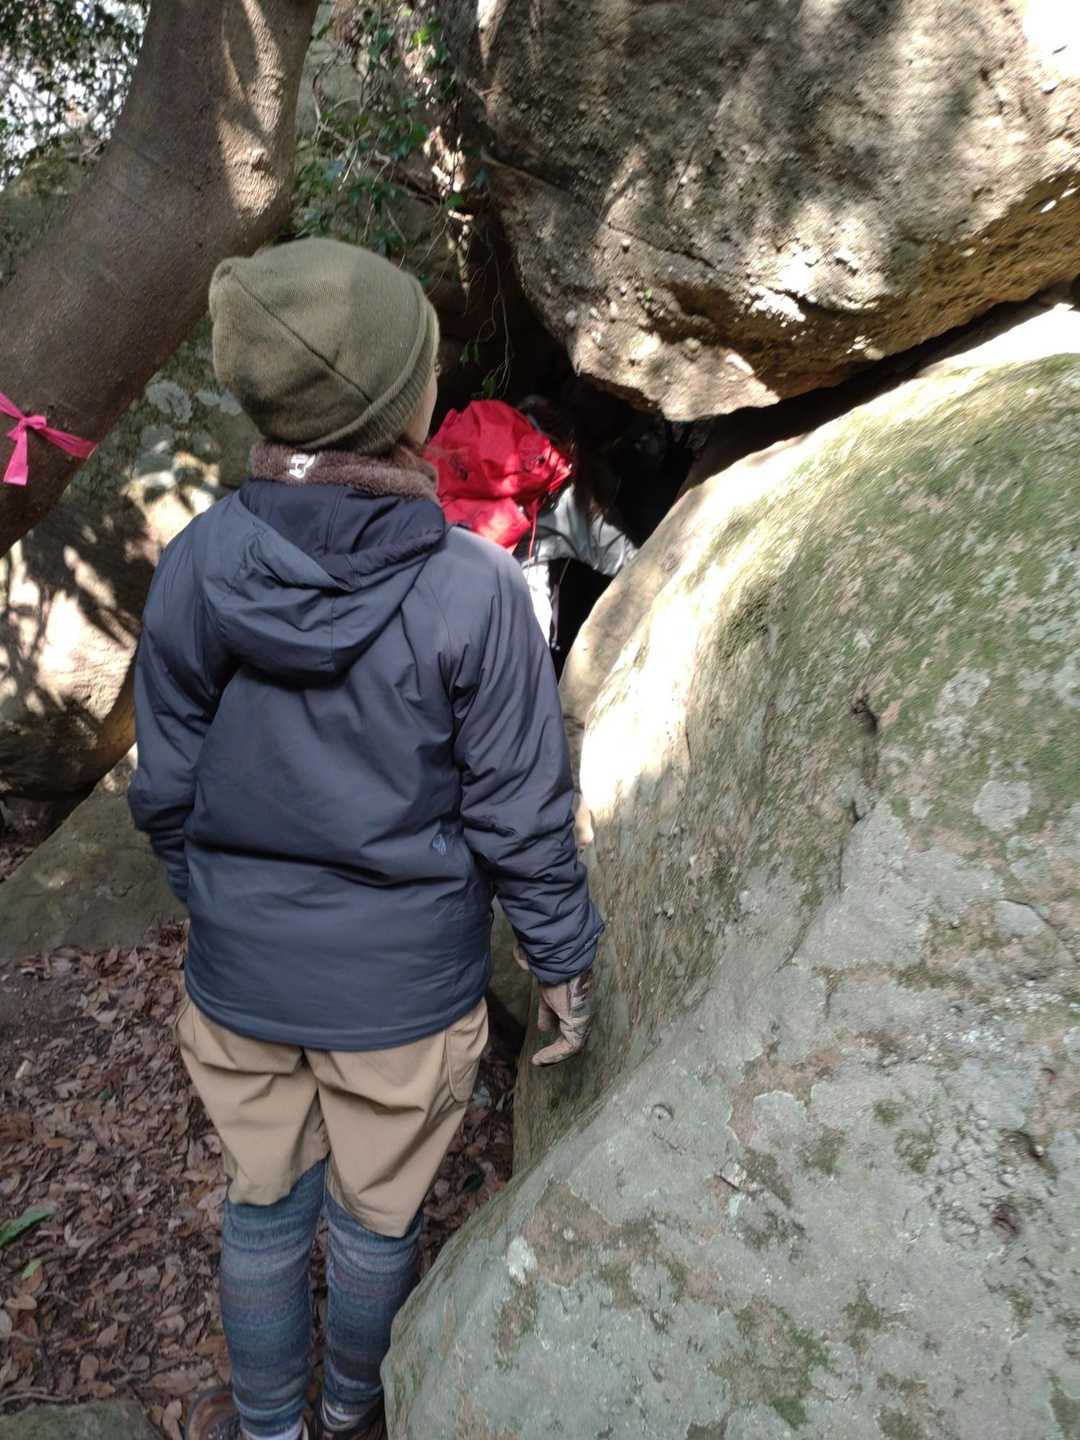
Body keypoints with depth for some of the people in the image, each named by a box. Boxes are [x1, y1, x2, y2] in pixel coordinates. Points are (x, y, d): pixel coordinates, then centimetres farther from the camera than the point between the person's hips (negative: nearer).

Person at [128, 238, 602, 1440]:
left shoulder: (194, 566, -15)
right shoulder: (471, 592, -24)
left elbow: (165, 789, -4)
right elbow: (522, 817, -16)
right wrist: (562, 960, 1)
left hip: (240, 974, 3)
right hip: (405, 989, -2)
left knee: (263, 1204, 25)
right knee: (376, 1216, 24)